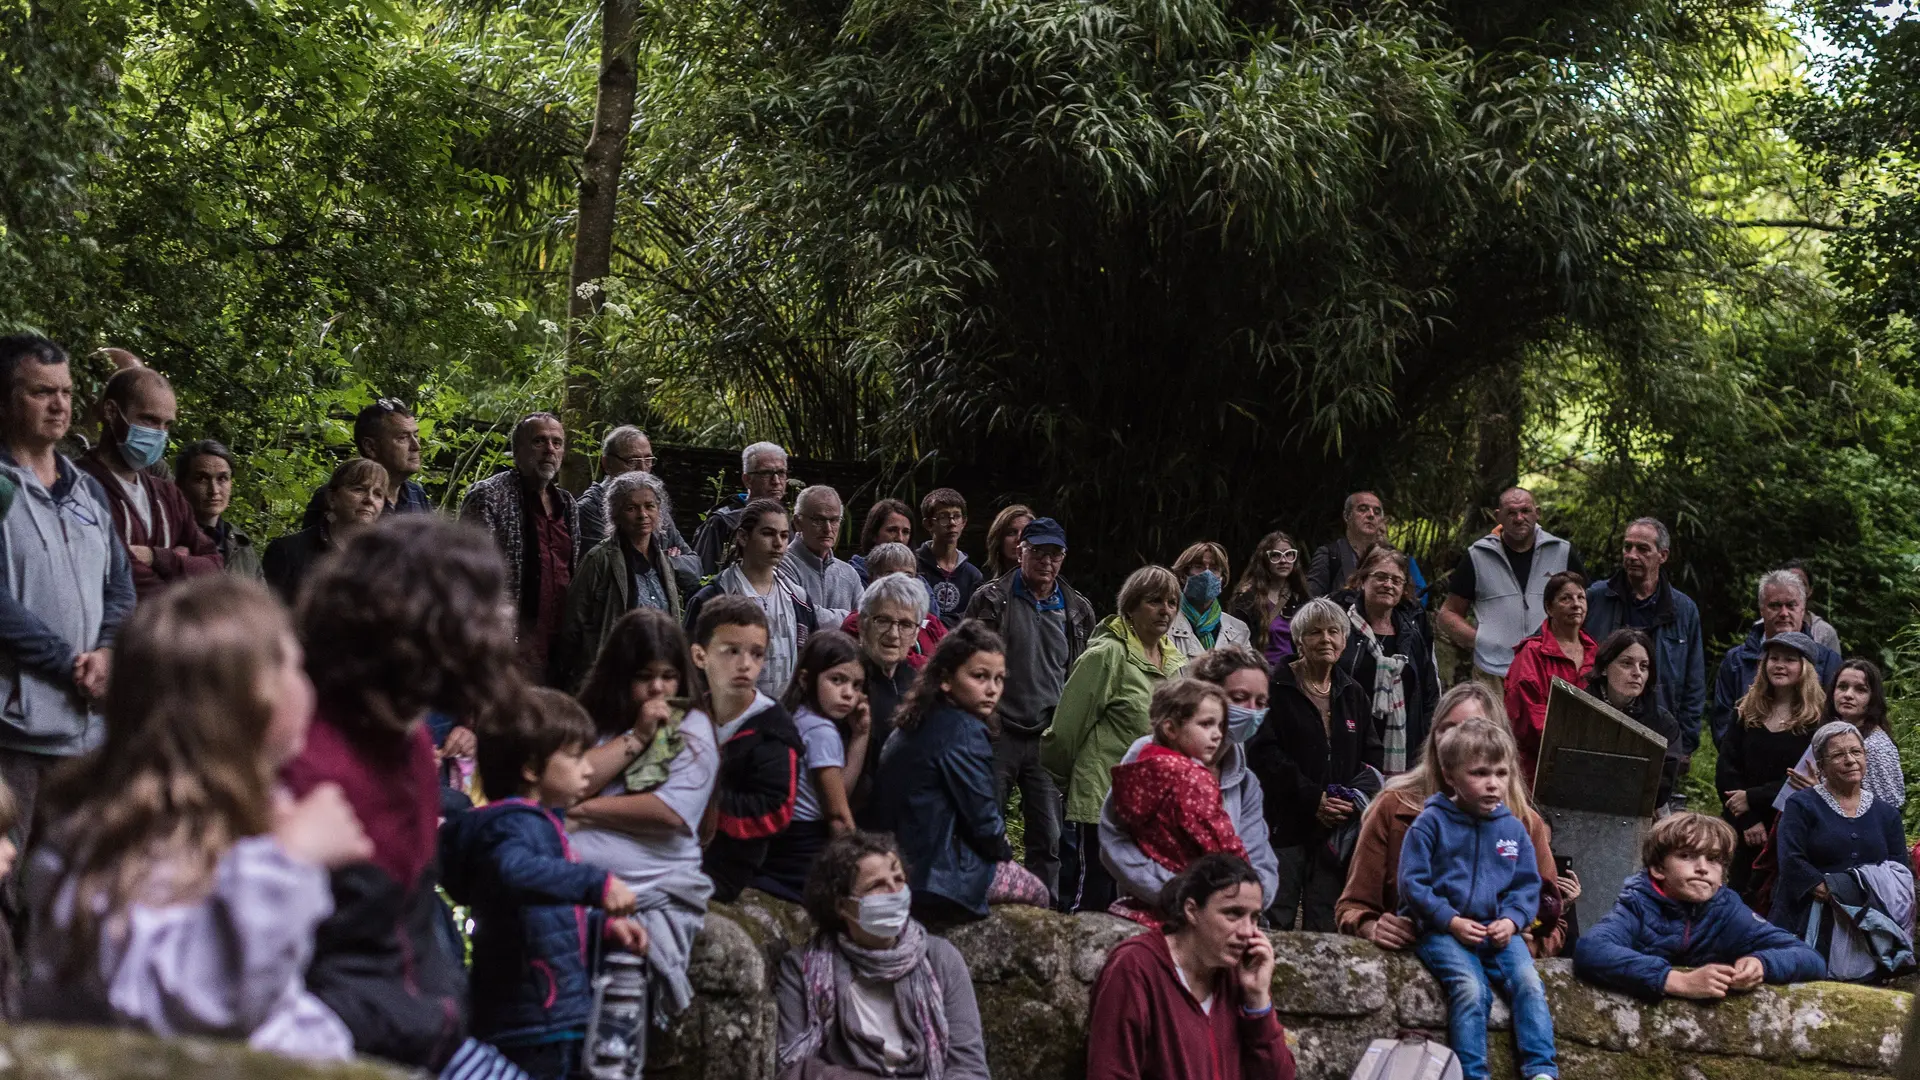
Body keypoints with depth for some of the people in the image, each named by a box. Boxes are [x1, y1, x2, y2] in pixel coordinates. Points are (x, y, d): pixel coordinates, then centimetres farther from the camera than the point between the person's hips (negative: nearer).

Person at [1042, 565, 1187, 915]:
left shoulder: (1174, 662, 12)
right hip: (1103, 797, -7)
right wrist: (1060, 776, 1)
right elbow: (1068, 723, -9)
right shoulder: (1107, 655, -12)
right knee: (1096, 891, -4)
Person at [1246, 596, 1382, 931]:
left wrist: (1356, 799, -3)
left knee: (1324, 927, 7)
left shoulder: (1353, 694, 15)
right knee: (1275, 922, -6)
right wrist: (1313, 798, -14)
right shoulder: (1277, 690, -5)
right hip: (1284, 825, -5)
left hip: (1339, 827, 5)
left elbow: (1372, 757, 17)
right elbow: (1263, 753, -12)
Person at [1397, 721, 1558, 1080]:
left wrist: (1512, 920, -8)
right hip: (1442, 930, -4)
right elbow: (1412, 882, -6)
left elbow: (1527, 885, 12)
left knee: (1530, 984, -17)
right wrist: (1451, 921, -14)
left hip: (1498, 932, 4)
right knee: (1471, 989, -27)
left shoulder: (1513, 828, 8)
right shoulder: (1432, 823, -5)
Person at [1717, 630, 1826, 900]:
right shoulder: (1747, 713, 9)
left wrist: (1753, 798, -11)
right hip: (1746, 830, 4)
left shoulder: (1818, 718, -3)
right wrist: (1748, 820, -9)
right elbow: (1725, 772, 2)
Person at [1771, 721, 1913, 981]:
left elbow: (1901, 877, 9)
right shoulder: (1802, 806, 5)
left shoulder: (1886, 814, 19)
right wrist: (1834, 894, -20)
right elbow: (1792, 862, -9)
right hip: (1810, 930, -4)